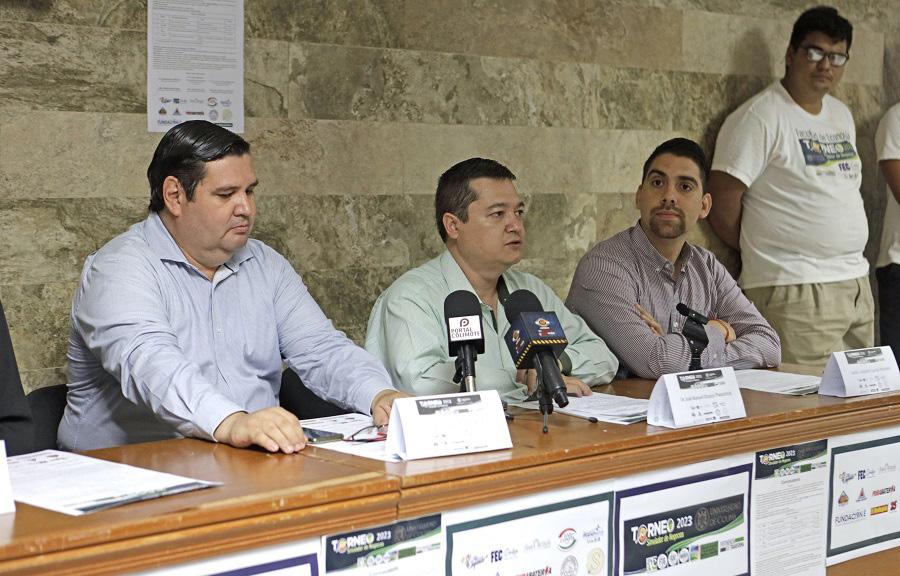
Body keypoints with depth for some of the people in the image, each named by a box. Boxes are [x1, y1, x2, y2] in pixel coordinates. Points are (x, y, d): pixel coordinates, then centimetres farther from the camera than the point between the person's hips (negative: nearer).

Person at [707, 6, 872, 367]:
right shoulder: (760, 117, -10)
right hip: (796, 295, -8)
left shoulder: (842, 115, 16)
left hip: (856, 283, 8)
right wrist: (764, 255, 1)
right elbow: (722, 205, -12)